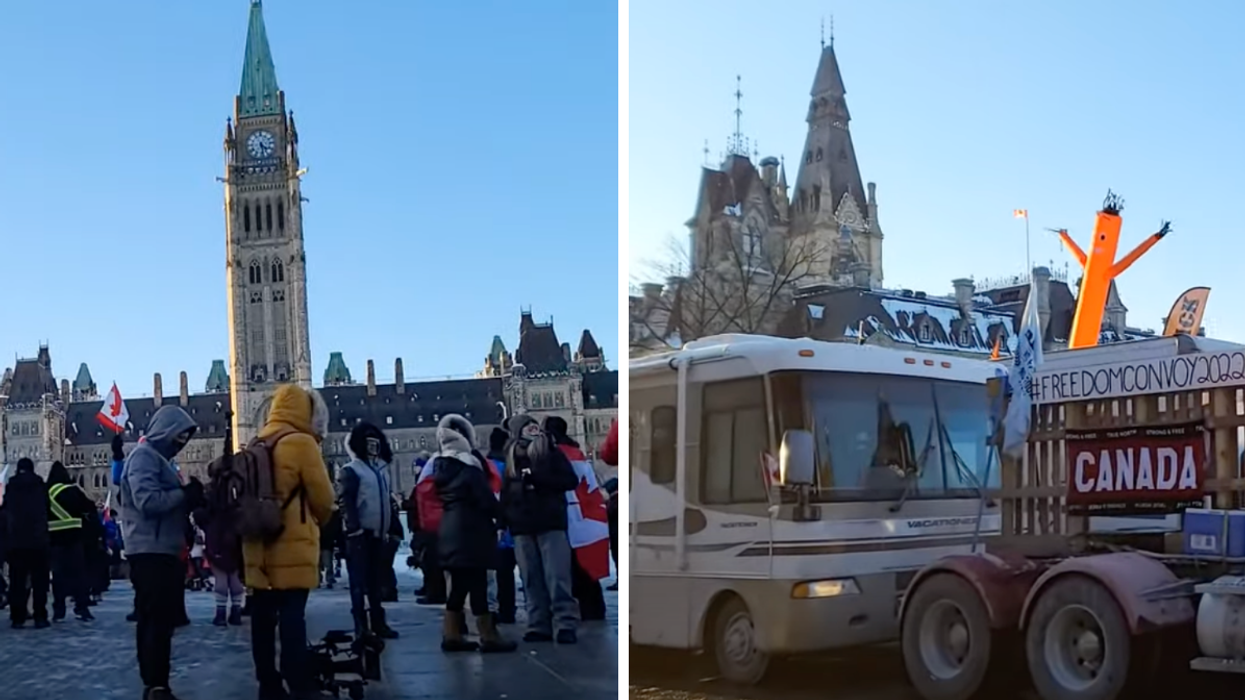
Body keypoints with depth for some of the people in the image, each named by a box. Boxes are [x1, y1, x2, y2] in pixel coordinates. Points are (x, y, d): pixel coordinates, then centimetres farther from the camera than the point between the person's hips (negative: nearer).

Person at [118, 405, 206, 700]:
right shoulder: (144, 456, -11)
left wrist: (189, 498, 6)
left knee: (159, 619, 12)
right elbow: (148, 501, -23)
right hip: (150, 551, -10)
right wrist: (185, 494, -14)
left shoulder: (160, 458, 20)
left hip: (164, 551, 10)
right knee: (157, 620, -10)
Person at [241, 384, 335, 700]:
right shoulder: (301, 443, -10)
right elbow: (323, 499, -5)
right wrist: (318, 520, 14)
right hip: (292, 547, -7)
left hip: (259, 545, 7)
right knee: (292, 616, -7)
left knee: (263, 616, 8)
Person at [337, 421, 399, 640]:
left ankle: (378, 623, 17)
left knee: (376, 581, 12)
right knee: (360, 581, -4)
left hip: (378, 533, 7)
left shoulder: (381, 469, 18)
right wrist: (354, 528, -24)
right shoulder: (350, 471, -6)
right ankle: (361, 626, -4)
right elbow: (345, 503, -15)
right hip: (360, 534, -7)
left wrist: (391, 527, 16)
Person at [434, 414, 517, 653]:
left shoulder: (439, 464, 11)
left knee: (459, 583, 12)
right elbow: (484, 495, -12)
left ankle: (451, 635, 13)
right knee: (477, 583, -7)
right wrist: (500, 514, 1)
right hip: (471, 529, -8)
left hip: (449, 529, 8)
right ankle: (488, 636, -5)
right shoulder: (467, 462, -12)